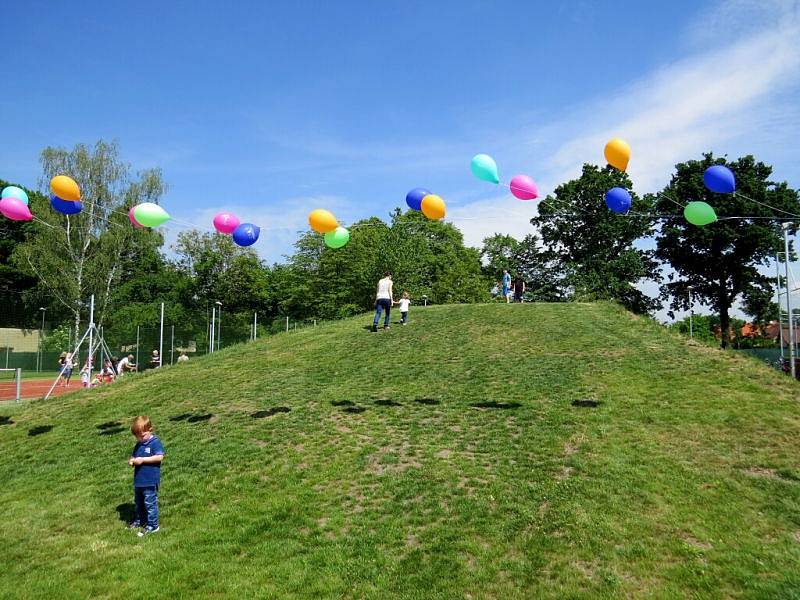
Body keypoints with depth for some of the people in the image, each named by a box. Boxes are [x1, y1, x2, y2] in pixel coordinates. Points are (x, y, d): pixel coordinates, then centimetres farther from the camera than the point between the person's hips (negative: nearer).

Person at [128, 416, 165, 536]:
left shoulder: (155, 442, -14)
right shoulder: (138, 444, 11)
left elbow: (159, 457, -22)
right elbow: (134, 455, 20)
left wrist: (142, 460, -23)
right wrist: (132, 460, -5)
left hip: (150, 481, -8)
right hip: (138, 480, 8)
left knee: (150, 503, -2)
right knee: (138, 502, 22)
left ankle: (152, 525, 8)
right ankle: (139, 521, 39)